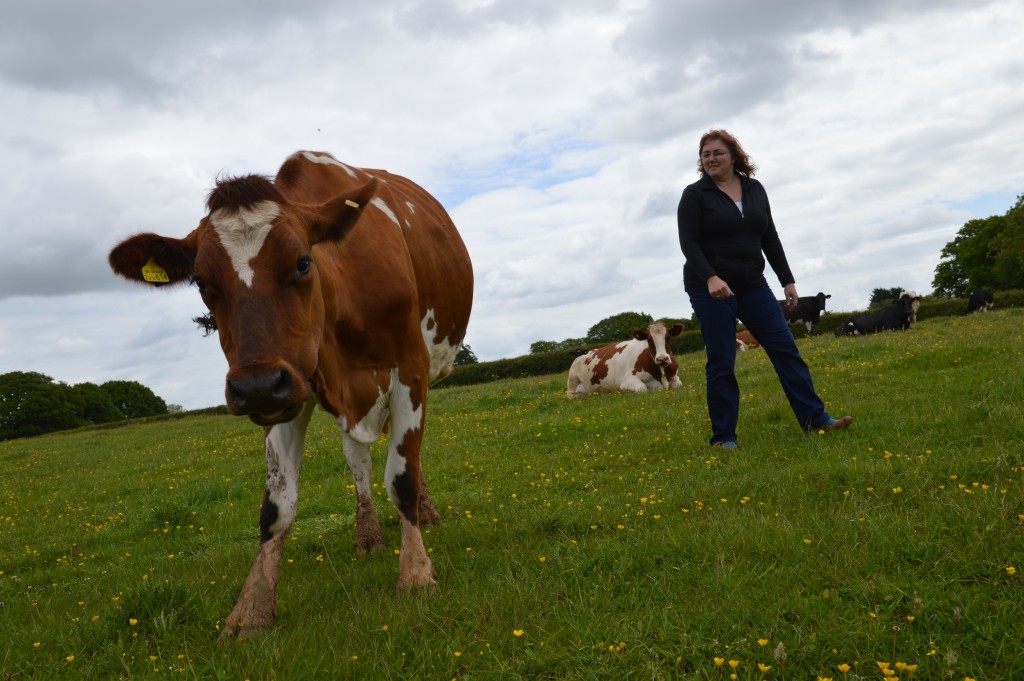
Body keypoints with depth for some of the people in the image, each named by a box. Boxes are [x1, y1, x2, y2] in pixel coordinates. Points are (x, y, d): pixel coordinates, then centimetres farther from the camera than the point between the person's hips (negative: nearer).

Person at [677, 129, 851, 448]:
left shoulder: (755, 189, 8)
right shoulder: (695, 194, -5)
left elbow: (770, 239, 11)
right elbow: (688, 243, -13)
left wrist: (787, 280, 7)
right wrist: (711, 278, -28)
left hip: (752, 286, 5)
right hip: (710, 289, -5)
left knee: (785, 347, 1)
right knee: (721, 362, -2)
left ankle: (815, 419, 7)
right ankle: (723, 437, 7)